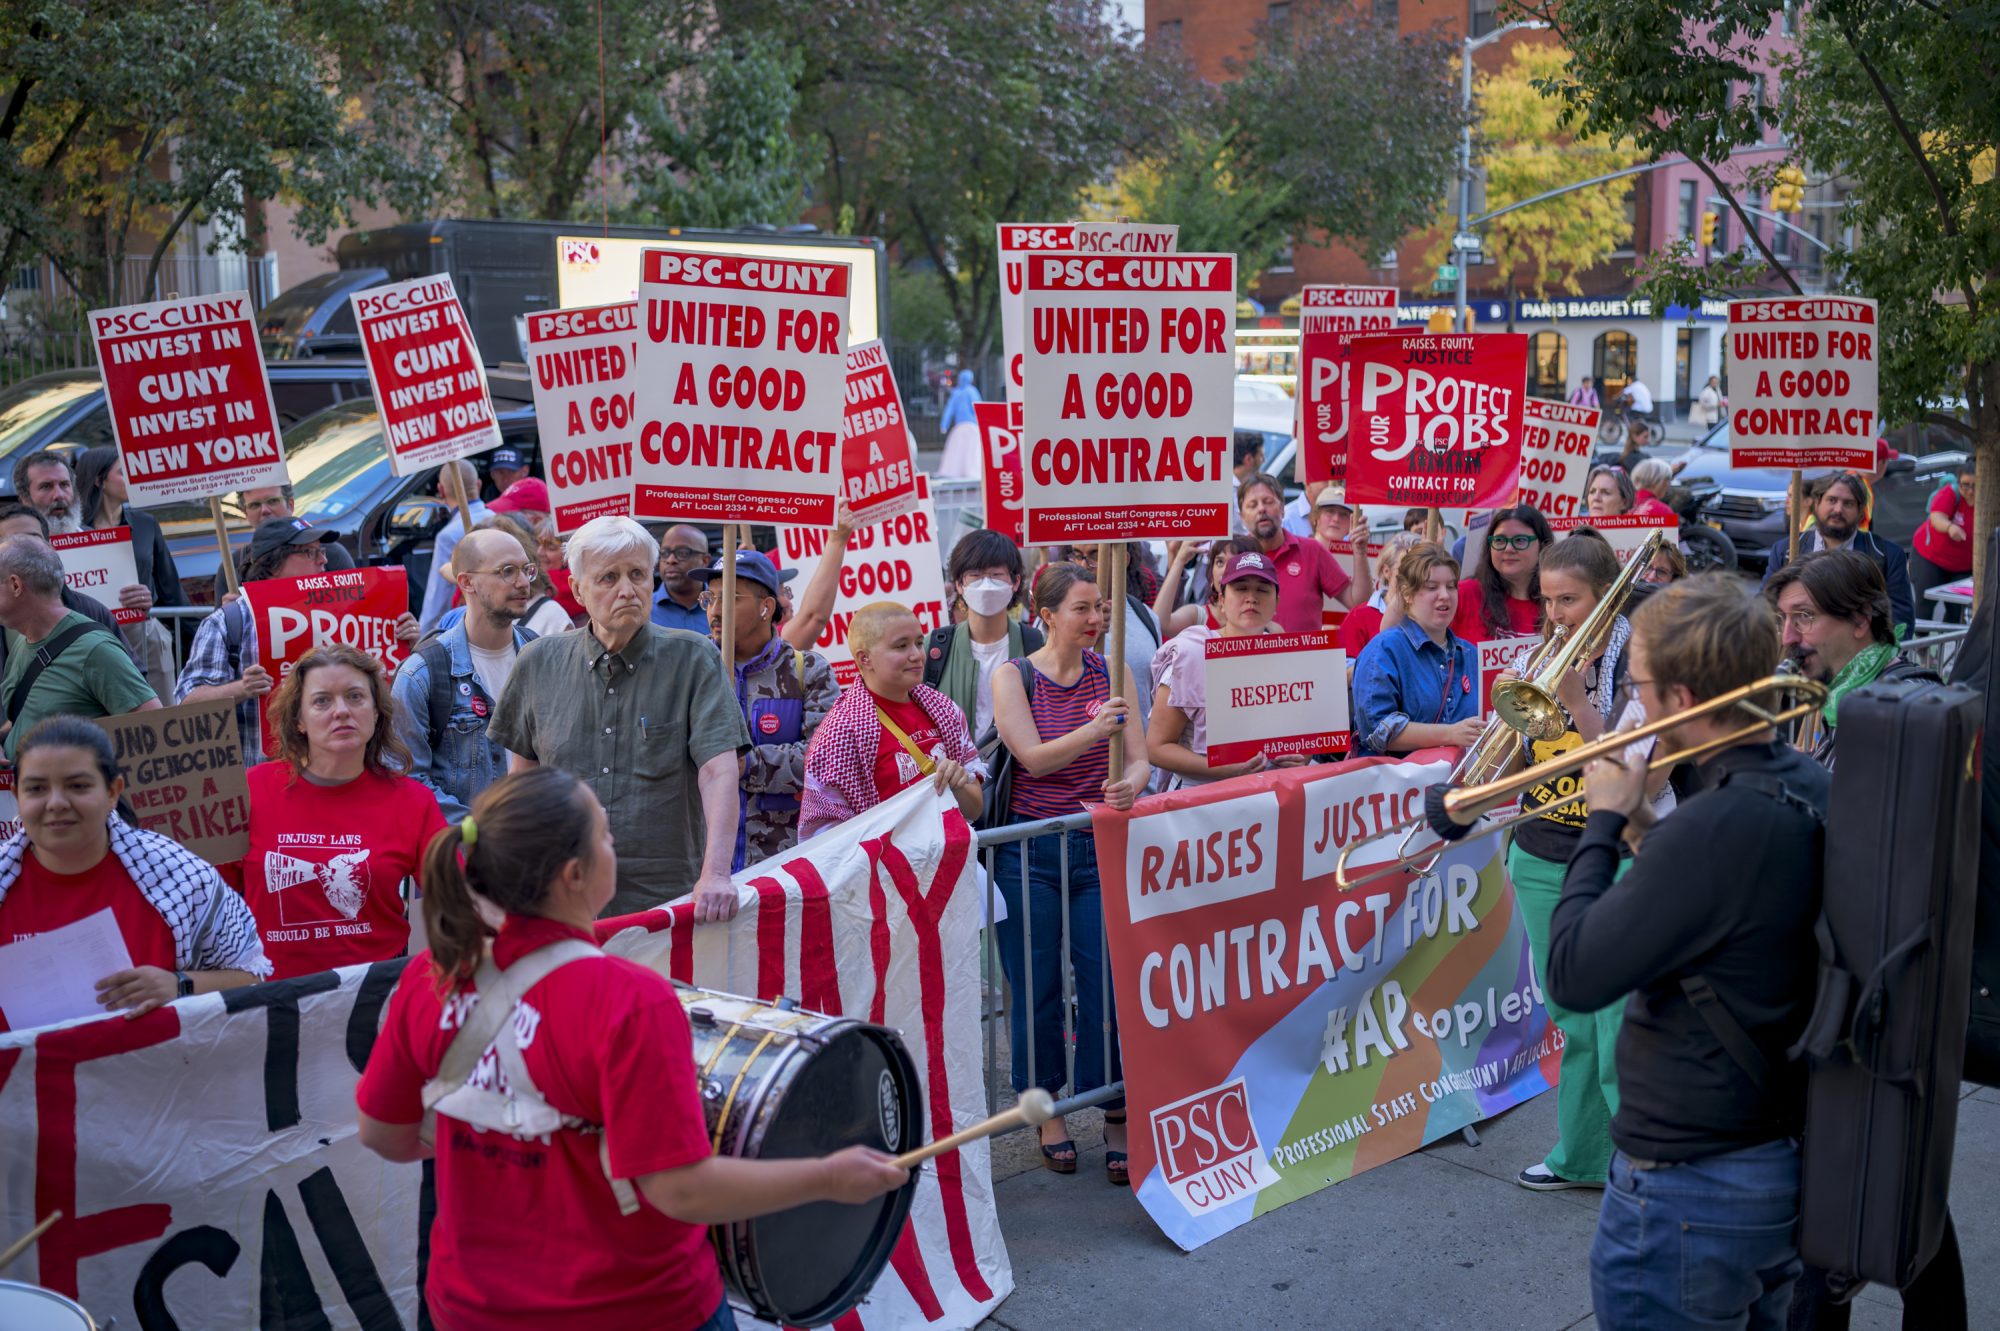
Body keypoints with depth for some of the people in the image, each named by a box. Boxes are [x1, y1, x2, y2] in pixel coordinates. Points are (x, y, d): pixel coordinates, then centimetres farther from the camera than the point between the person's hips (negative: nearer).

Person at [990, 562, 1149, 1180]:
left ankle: (1116, 1119, 8)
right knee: (1036, 989, 4)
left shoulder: (1112, 675, 7)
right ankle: (1048, 1111, 20)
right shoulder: (1013, 677, -1)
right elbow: (1033, 758, -13)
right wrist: (1095, 730, -29)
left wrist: (1129, 784, -24)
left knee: (1108, 985, -3)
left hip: (1099, 847, 2)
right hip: (1029, 850, -2)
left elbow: (1139, 759, 0)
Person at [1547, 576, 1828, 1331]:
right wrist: (1637, 821, 4)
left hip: (1691, 1189, -9)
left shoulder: (1716, 829, -29)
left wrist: (1605, 822, -13)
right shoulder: (1812, 789, -1)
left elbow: (1573, 977, -23)